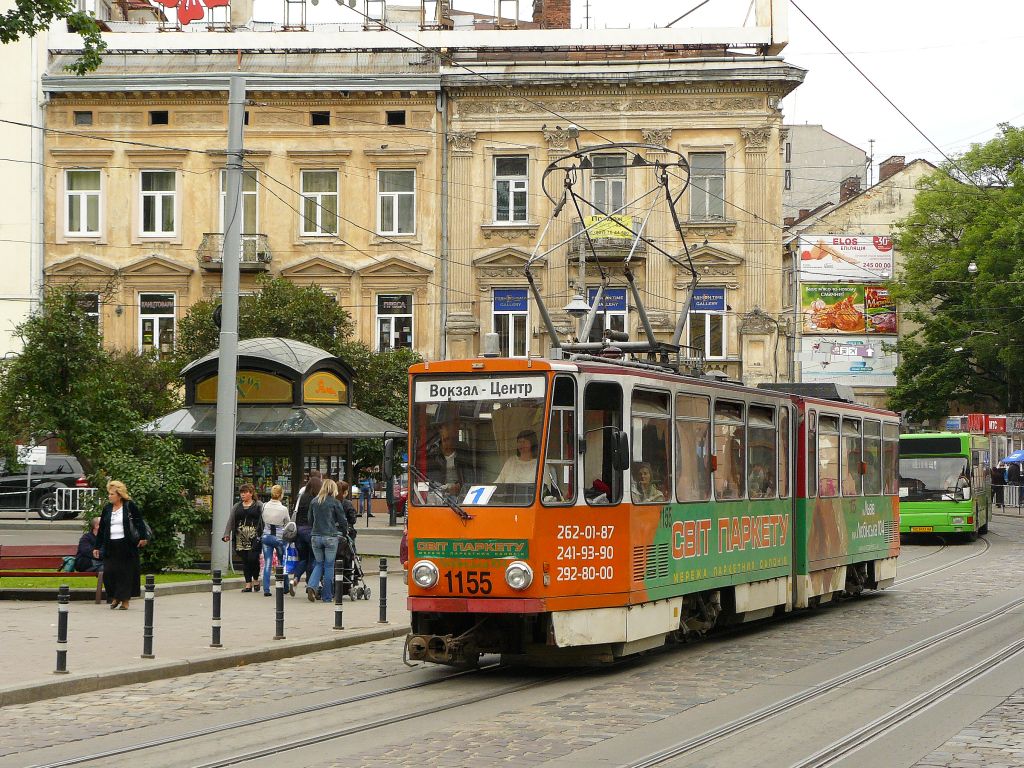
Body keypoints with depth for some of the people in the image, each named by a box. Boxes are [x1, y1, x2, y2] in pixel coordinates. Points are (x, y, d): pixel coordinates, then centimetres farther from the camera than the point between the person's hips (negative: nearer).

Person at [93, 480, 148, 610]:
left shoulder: (130, 506, -2)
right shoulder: (107, 508, 11)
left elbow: (139, 522, -3)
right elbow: (101, 528, 14)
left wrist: (142, 538, -14)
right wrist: (97, 547, 13)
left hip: (127, 545, -4)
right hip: (110, 545, 4)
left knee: (126, 572, 0)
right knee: (108, 572, -3)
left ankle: (125, 600, 9)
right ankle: (115, 598, 16)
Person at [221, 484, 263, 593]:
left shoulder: (258, 505, 4)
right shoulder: (237, 507, 16)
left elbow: (263, 520, -3)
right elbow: (231, 521, 12)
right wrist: (227, 534, 1)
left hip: (254, 536, -4)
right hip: (241, 537, 4)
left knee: (253, 558, -11)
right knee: (245, 560, 4)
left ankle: (256, 580, 12)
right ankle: (248, 584, 9)